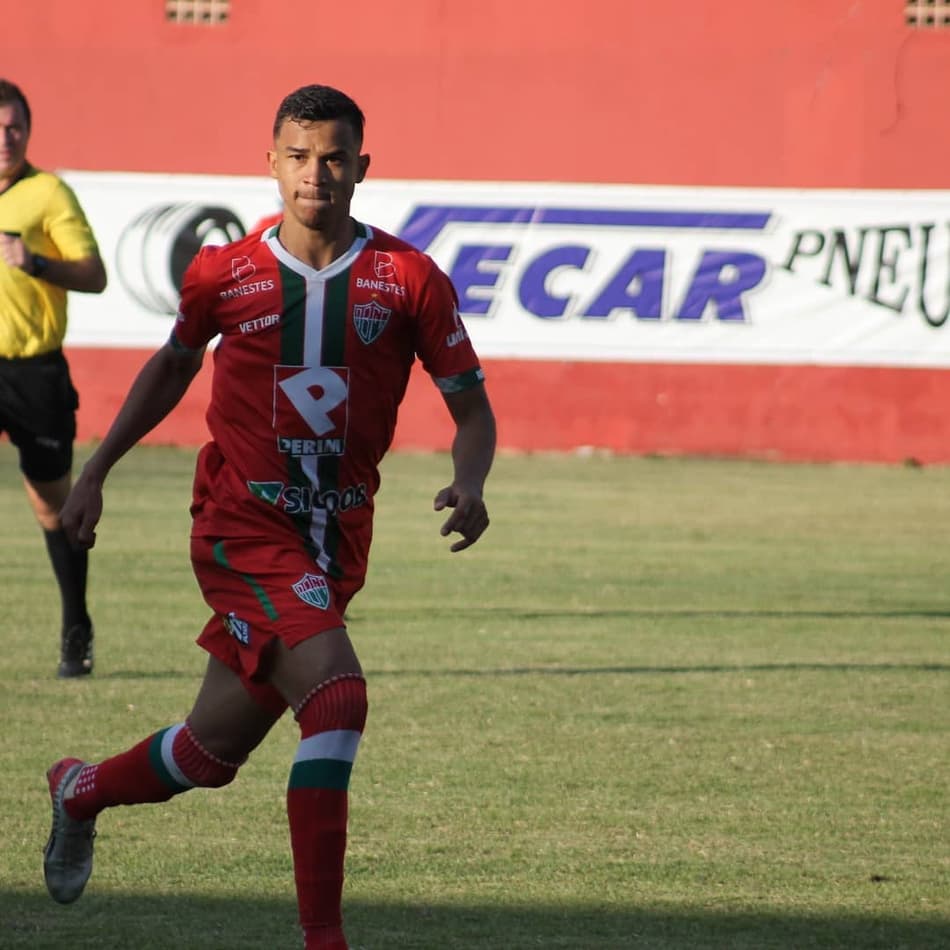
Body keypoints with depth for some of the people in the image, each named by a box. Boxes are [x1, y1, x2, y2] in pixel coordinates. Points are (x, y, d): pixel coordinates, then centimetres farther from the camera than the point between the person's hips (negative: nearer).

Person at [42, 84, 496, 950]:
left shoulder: (410, 280, -2)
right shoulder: (225, 274, -2)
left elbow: (471, 407, 3)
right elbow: (174, 365, 17)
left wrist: (469, 487, -17)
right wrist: (96, 471, 18)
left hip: (336, 537, 3)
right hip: (244, 524, -3)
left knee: (216, 750, 12)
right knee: (335, 693, -25)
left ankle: (80, 792, 44)